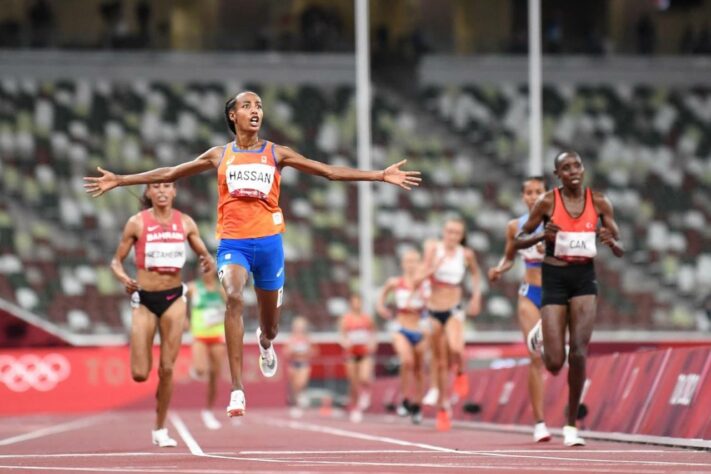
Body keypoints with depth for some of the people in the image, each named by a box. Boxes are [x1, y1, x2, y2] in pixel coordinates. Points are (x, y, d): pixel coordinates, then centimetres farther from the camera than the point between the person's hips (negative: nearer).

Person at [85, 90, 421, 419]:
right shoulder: (219, 156, 8)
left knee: (270, 322, 12)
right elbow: (168, 173, 13)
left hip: (268, 240, 1)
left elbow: (330, 171, 5)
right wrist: (118, 181, 10)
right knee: (234, 297, -30)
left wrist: (380, 176, -1)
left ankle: (265, 342, 56)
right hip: (232, 241, -1)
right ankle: (237, 389, -34)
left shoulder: (276, 154, 7)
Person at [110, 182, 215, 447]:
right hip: (144, 299, -1)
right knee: (140, 374, -5)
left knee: (167, 369, -3)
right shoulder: (137, 223, -5)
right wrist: (123, 278, -20)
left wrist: (209, 263, -15)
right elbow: (117, 261, 1)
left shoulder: (185, 223, 1)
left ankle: (160, 429, 13)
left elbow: (205, 255, 10)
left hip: (174, 298, 1)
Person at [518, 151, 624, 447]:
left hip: (585, 278, 1)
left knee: (579, 353, -14)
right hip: (554, 278, -1)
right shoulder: (547, 202, -4)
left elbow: (620, 251, 7)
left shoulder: (599, 202, 1)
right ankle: (541, 334, 34)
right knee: (554, 364, -5)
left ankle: (571, 425, 2)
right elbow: (519, 240, 2)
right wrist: (542, 236, -19)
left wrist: (611, 242, -17)